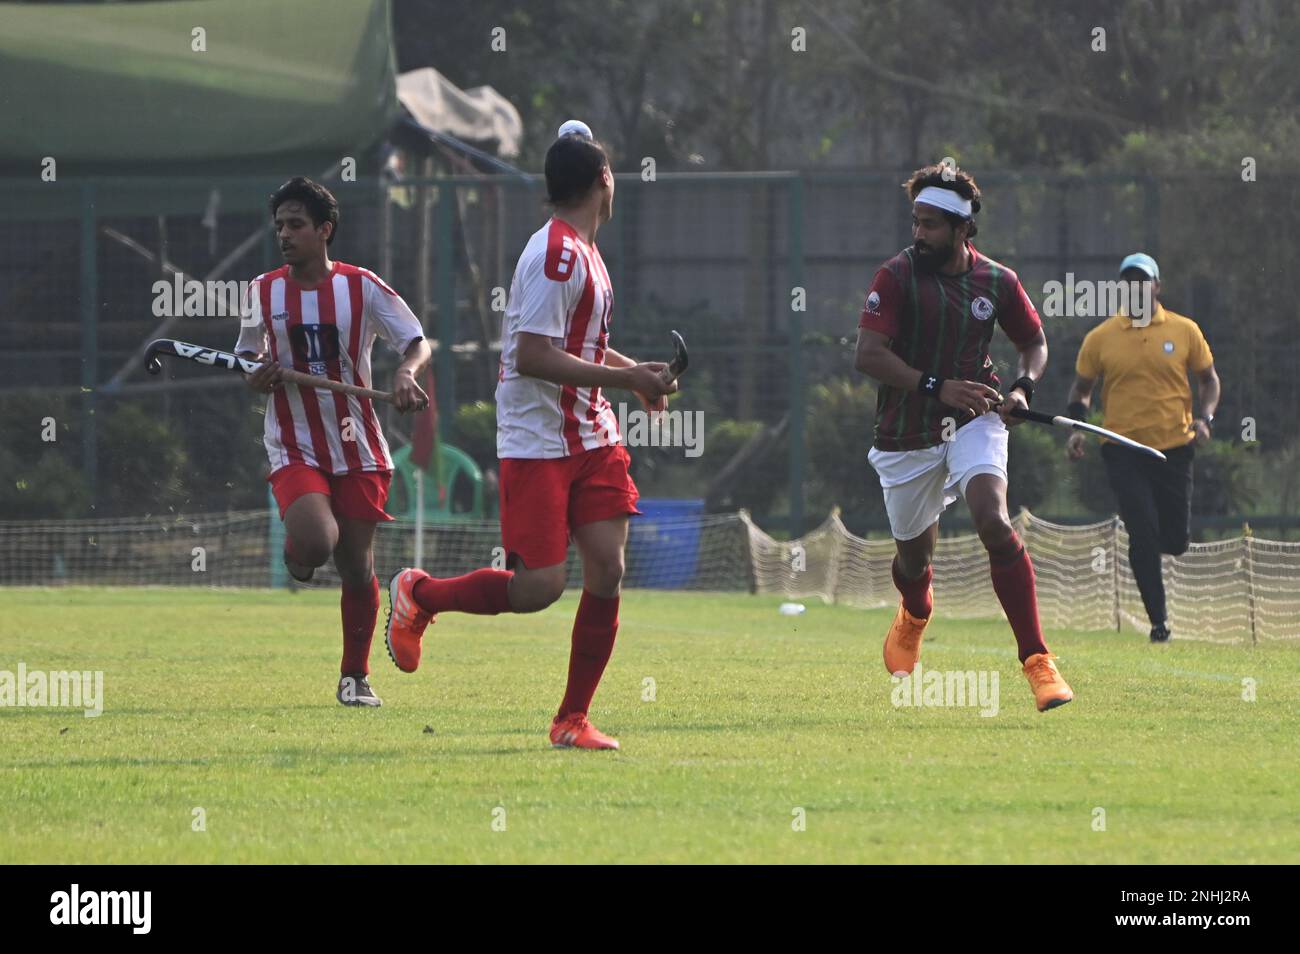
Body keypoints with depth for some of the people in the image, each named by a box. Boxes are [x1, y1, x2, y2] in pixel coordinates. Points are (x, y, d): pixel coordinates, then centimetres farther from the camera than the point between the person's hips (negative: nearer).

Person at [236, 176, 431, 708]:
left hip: (357, 446, 0)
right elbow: (246, 363, 15)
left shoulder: (361, 287, -2)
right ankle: (297, 557, 10)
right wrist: (257, 378, -10)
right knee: (315, 541, -27)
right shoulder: (262, 292, 4)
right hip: (294, 448, 0)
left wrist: (406, 373, -23)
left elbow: (418, 342, -1)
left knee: (357, 566, 2)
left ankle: (355, 677, 18)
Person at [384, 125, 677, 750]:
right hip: (536, 442, -9)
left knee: (607, 569, -2)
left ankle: (573, 719, 5)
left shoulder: (582, 253, 14)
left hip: (590, 439, 9)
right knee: (538, 588, -10)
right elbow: (534, 356, -24)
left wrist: (637, 373, 20)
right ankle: (418, 595, 15)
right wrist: (626, 377, -21)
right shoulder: (555, 254, -17)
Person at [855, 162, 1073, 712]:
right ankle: (915, 614, 53)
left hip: (972, 421, 0)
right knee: (914, 553, 12)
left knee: (993, 522, -25)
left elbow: (1034, 342, 15)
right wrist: (936, 387, -27)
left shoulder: (998, 283, -1)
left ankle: (1036, 661, -24)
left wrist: (1022, 389, -6)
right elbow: (868, 355, -18)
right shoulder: (898, 276, -10)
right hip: (907, 435, 0)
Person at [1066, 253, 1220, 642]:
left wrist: (1205, 417, -6)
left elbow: (1208, 378, 12)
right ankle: (1159, 621, -3)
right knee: (1143, 535, -12)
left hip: (1174, 446, 1)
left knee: (1176, 541, 3)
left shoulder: (1184, 331, 3)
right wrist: (1077, 428, -4)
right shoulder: (1100, 338, 2)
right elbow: (1082, 387, 12)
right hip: (1123, 449, -1)